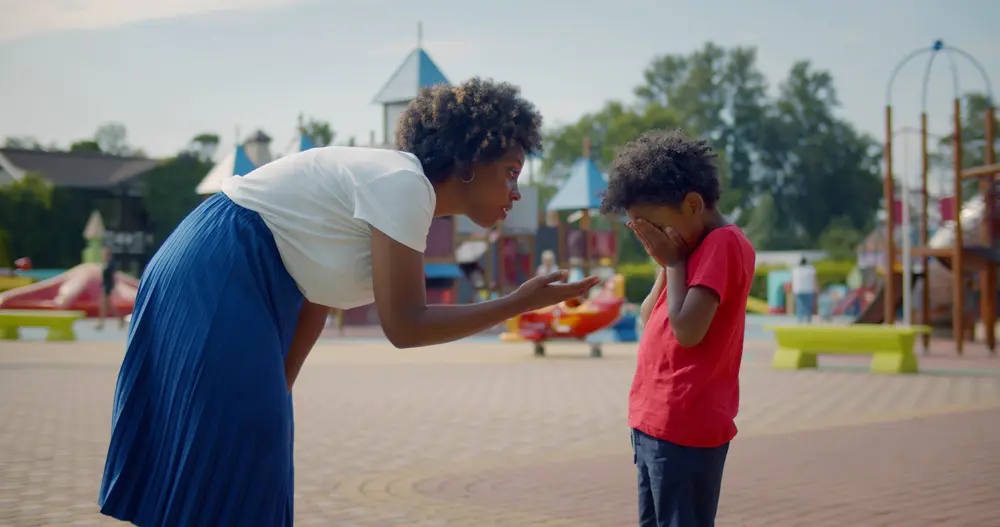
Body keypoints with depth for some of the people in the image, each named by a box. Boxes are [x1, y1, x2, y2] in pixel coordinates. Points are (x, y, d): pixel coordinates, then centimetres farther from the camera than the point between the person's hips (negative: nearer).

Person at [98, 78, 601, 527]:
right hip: (217, 279, -10)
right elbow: (404, 326, -21)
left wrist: (277, 389, 16)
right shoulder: (403, 184, -18)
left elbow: (317, 298, 15)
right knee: (229, 474, -7)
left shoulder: (396, 185, 12)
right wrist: (520, 303, -15)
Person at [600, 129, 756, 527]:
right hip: (657, 422, 10)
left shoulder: (724, 244, -14)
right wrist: (666, 264, 2)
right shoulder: (696, 246, 15)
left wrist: (674, 261, -11)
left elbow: (687, 329, -23)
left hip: (684, 427, -10)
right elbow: (649, 320, 16)